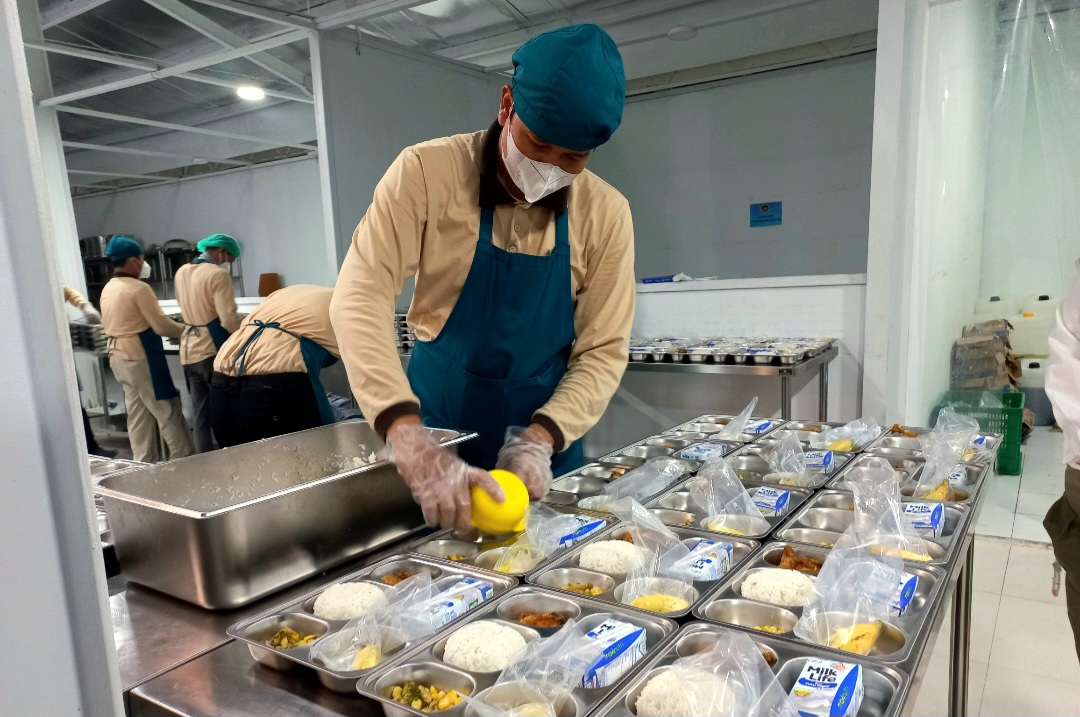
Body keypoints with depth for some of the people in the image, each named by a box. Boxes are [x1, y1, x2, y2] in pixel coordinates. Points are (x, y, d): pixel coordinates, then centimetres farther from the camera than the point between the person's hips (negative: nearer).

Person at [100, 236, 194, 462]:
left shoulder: (107, 289, 11)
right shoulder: (139, 288, -16)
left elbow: (125, 323, 16)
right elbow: (161, 325, -16)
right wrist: (184, 330, 1)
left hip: (118, 356, 9)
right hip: (140, 357, -9)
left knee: (137, 414, 12)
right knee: (168, 411, -1)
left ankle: (145, 463, 17)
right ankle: (184, 459, 5)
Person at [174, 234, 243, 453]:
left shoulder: (182, 272, 11)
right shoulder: (218, 275, -14)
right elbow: (229, 320, -19)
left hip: (189, 350, 7)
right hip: (213, 350, -7)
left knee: (200, 412, 9)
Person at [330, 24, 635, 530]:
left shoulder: (606, 213, -10)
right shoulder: (427, 172, -16)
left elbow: (603, 351, -7)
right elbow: (359, 299, -24)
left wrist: (541, 440, -23)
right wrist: (411, 445, -36)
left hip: (545, 439, 2)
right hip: (436, 431, -1)